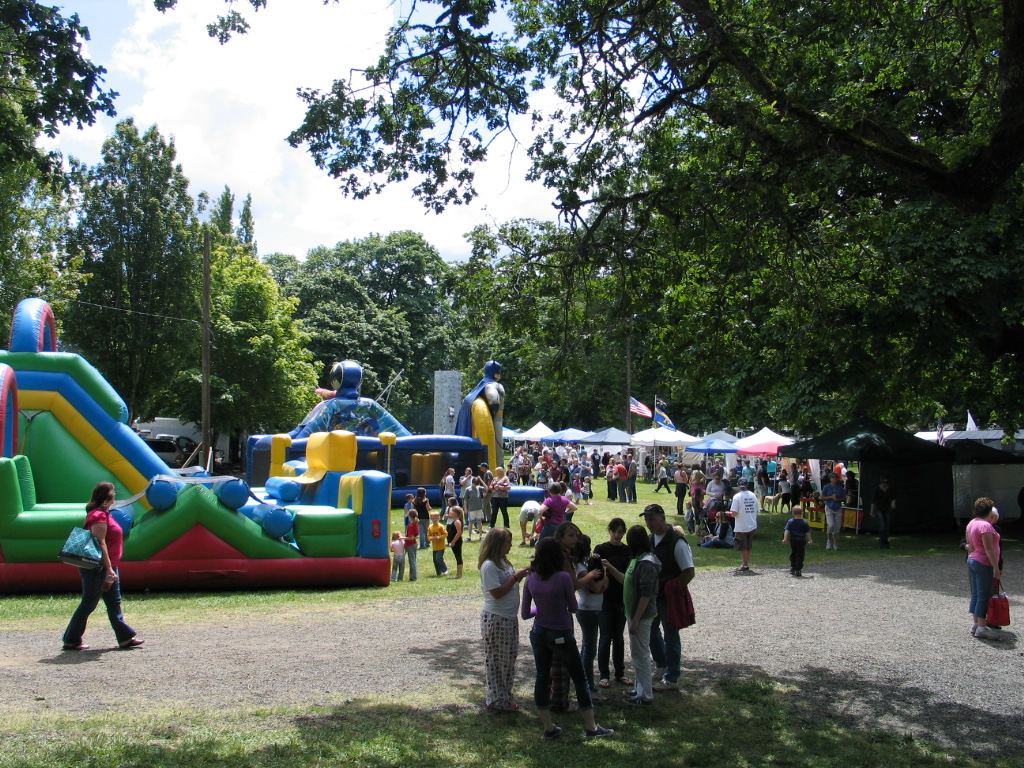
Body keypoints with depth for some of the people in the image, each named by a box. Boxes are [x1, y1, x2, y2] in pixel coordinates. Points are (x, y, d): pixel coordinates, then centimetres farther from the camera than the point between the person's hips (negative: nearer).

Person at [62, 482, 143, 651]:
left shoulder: (104, 514, 15)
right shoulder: (99, 516, -16)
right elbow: (100, 544, -22)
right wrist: (108, 568, -23)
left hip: (107, 567, 10)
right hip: (98, 568, -10)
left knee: (114, 603, 10)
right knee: (89, 604, -1)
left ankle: (125, 638, 13)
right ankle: (71, 641, 9)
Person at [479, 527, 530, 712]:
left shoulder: (503, 562, 10)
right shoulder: (489, 566, -18)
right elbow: (497, 592, -23)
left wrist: (521, 575, 0)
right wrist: (515, 577, -19)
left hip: (510, 617, 9)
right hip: (496, 619, -9)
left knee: (509, 658, 15)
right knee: (496, 661, 3)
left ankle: (505, 697, 27)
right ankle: (497, 700, 13)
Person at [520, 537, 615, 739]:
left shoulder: (530, 579, -5)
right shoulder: (563, 578, -18)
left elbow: (524, 613, 1)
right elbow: (573, 608, -6)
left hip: (538, 633, 4)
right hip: (561, 636, -4)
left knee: (542, 679, 13)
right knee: (580, 679, 9)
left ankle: (549, 728, 18)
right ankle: (591, 727, 17)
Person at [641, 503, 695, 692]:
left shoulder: (677, 542, -20)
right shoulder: (651, 539, 5)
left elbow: (689, 573, -19)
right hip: (653, 595, 8)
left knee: (670, 635, 4)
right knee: (651, 630, 18)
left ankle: (671, 678, 17)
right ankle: (663, 666, 39)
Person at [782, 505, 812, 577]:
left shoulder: (790, 521, -3)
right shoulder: (805, 523, -7)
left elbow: (787, 530, -8)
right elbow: (808, 532, -2)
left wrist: (785, 539, -8)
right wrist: (810, 540, 9)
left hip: (792, 540, 3)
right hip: (801, 541, -3)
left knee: (793, 554, 20)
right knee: (800, 556, 0)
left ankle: (792, 567, 27)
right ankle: (798, 570, -4)